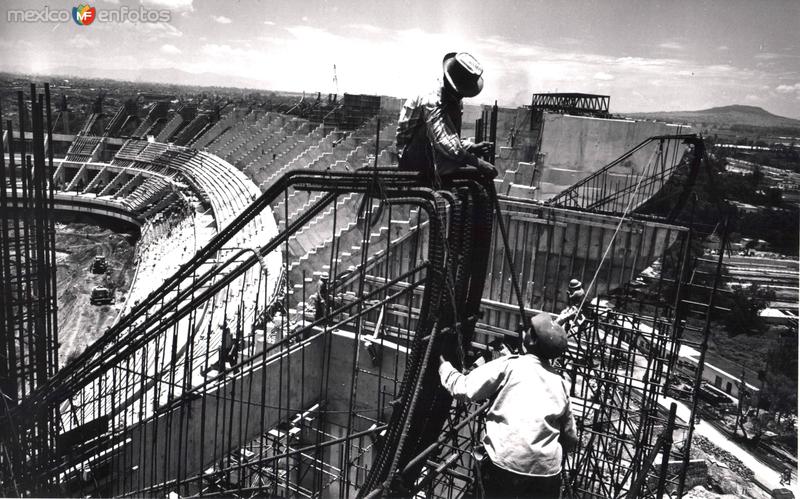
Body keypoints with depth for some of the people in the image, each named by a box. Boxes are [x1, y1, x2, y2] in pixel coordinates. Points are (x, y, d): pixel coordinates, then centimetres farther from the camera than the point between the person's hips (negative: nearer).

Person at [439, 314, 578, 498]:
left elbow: (464, 389, -4)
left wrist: (443, 365, 13)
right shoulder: (560, 383, 12)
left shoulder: (509, 365, -3)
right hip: (548, 472, 4)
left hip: (506, 464, -4)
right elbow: (571, 439, 19)